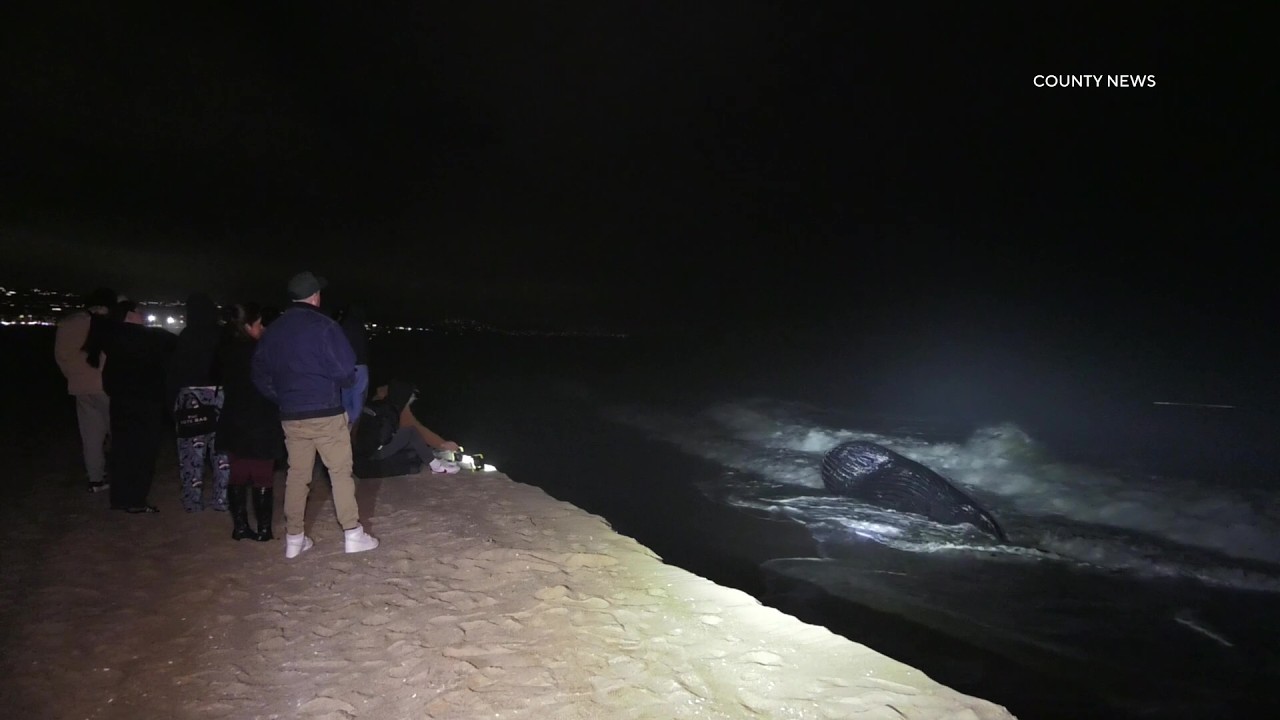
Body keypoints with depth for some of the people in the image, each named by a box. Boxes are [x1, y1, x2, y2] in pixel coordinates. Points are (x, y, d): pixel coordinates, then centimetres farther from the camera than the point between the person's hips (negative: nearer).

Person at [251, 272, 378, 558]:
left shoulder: (273, 330, 7)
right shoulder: (323, 326, -11)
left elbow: (260, 374, 11)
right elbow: (346, 370, -15)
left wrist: (282, 398, 18)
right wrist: (346, 383, 6)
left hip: (290, 416, 5)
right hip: (326, 413, -5)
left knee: (297, 474, 12)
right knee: (340, 471, 3)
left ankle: (294, 538, 17)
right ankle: (352, 534, 6)